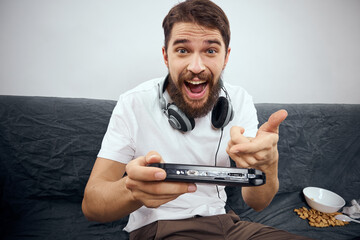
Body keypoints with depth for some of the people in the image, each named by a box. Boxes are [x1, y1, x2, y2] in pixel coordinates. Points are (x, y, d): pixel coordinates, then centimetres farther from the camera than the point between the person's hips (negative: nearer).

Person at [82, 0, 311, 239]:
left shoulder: (240, 101, -5)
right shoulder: (134, 105, -14)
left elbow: (256, 202, -9)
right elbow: (91, 204, -16)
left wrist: (267, 162, -32)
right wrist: (133, 189, -39)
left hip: (220, 219, 3)